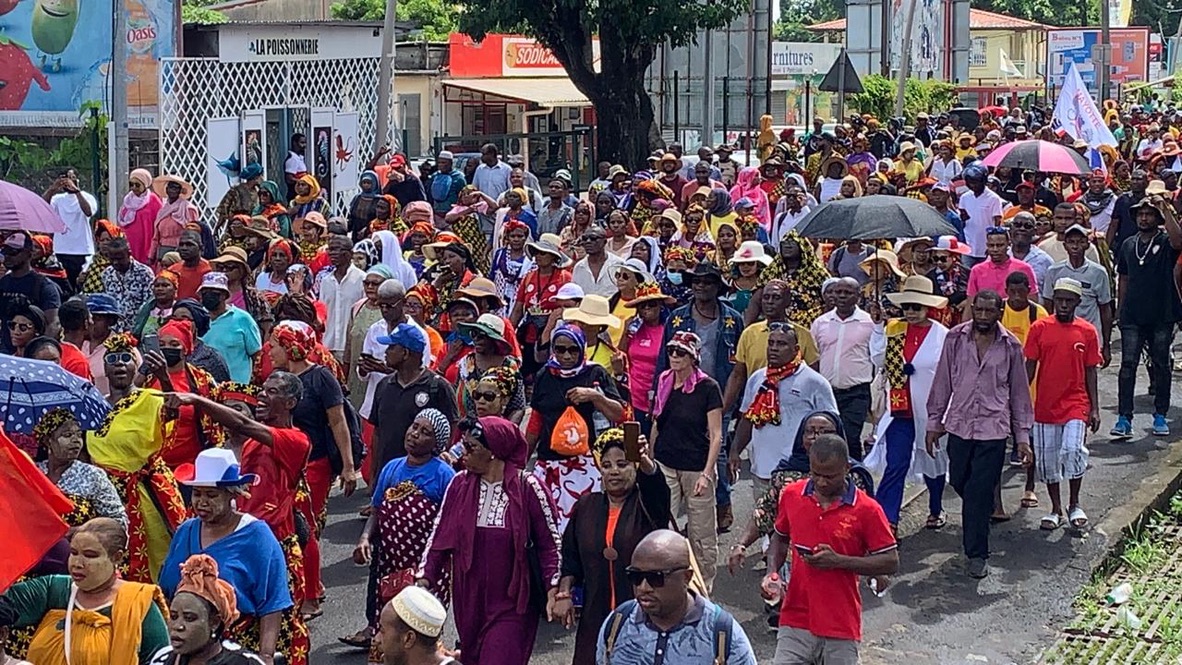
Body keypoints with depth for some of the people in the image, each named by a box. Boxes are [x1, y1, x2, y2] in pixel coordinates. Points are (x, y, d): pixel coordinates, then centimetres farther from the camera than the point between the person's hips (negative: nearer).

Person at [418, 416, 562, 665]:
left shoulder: (528, 488, -10)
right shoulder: (460, 485, 0)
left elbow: (550, 544, -4)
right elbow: (440, 535, 6)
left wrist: (554, 591, -11)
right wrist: (425, 578, -3)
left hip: (511, 604, -4)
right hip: (469, 602, 4)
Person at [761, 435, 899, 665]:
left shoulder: (866, 510, -8)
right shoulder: (792, 495, 2)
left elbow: (891, 562, -6)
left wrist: (838, 561, -17)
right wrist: (772, 573, -1)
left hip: (841, 623, -2)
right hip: (796, 618, 2)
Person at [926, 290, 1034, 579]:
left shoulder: (1011, 346, -1)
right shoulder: (956, 338, 1)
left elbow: (1019, 392, 6)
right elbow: (943, 382, 8)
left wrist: (1023, 437, 5)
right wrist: (934, 422, 7)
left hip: (994, 428, -2)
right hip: (959, 424, 2)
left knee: (980, 491, -5)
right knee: (959, 482, 12)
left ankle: (977, 554, 4)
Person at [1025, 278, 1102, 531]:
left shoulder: (1087, 331, 0)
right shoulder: (1039, 328, 0)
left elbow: (1090, 372, 5)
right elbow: (1030, 366, 4)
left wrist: (1095, 409, 2)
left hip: (1076, 404, -1)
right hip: (1045, 405, 1)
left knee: (1073, 451, -17)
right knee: (1047, 458, 6)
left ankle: (1074, 505, 4)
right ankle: (1056, 509, 22)